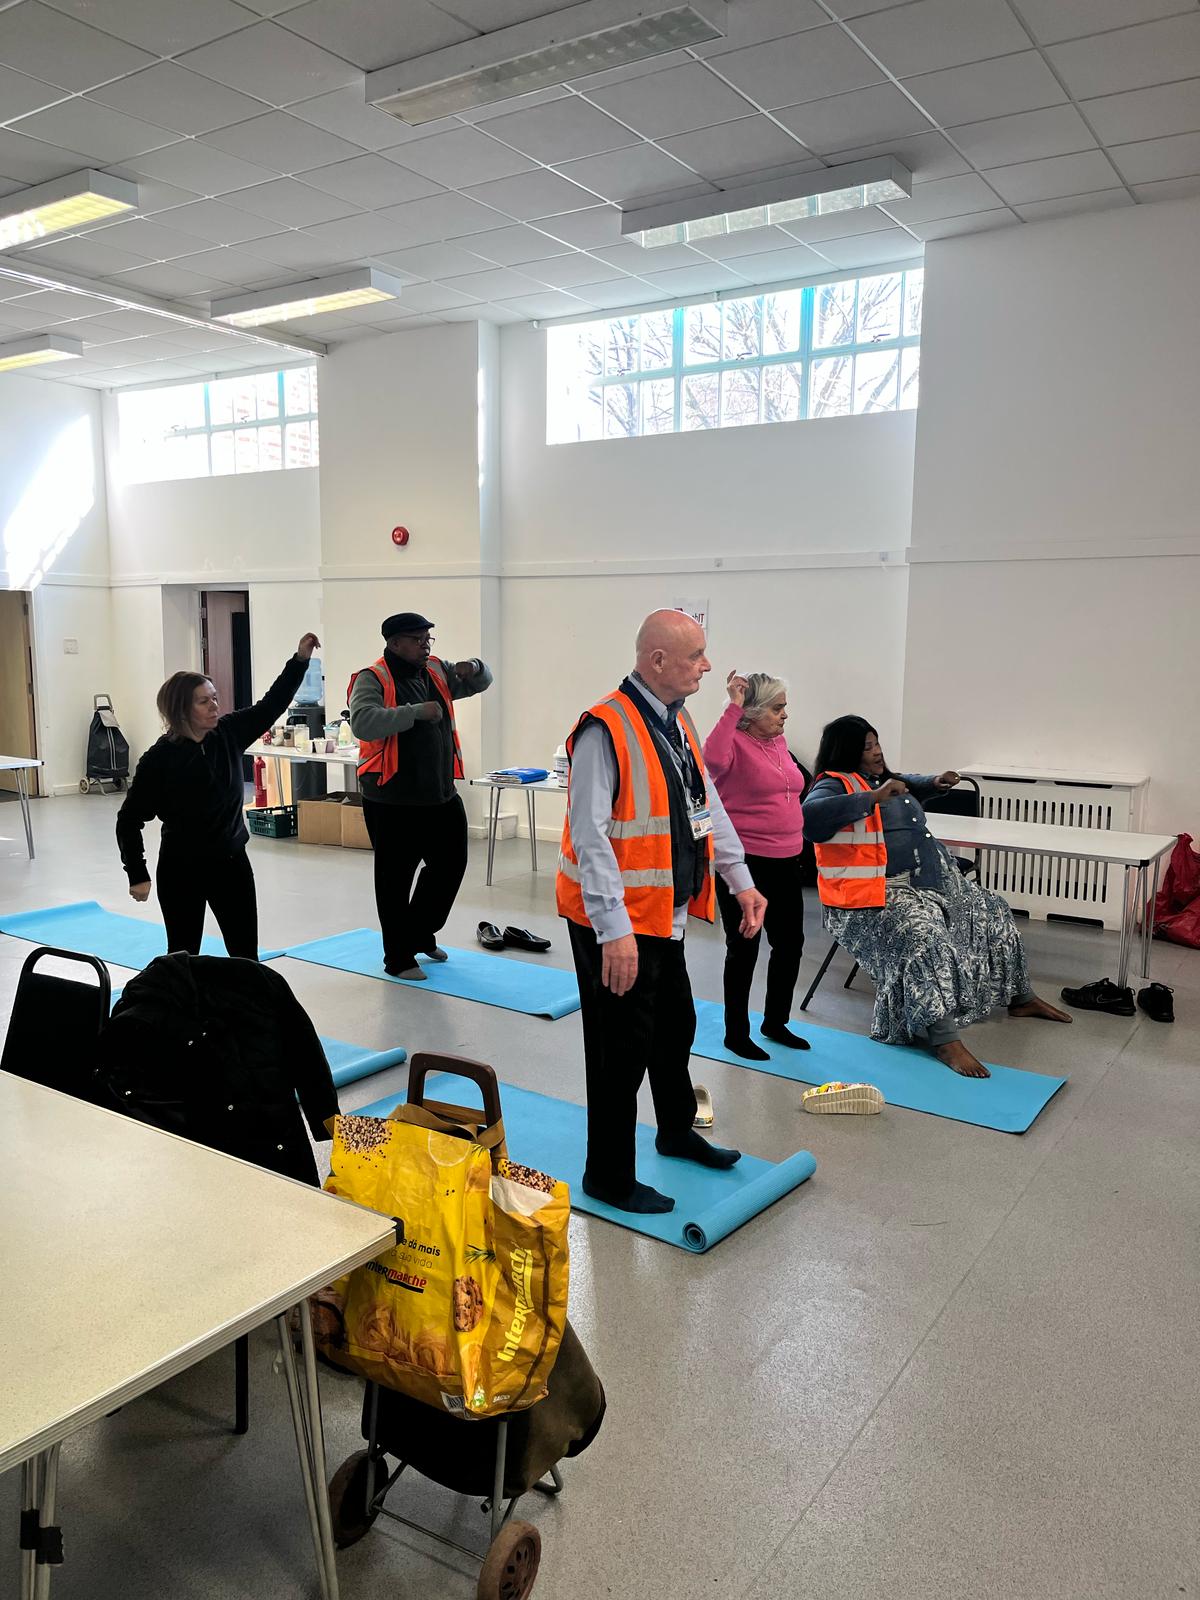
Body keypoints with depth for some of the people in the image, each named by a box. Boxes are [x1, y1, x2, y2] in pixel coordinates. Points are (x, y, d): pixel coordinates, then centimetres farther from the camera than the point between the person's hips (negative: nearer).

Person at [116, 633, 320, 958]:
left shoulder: (229, 734, -3)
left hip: (232, 862, 4)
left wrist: (300, 660, -9)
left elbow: (271, 704, 2)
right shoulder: (160, 757, -15)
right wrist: (137, 875, -11)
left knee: (246, 955, 7)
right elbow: (129, 820, -9)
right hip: (181, 870, -4)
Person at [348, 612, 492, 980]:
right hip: (393, 800, -7)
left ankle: (420, 933, 37)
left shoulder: (436, 672, 9)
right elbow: (362, 723, -28)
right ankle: (398, 957, 17)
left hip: (441, 794, 7)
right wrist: (417, 712, -30)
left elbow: (481, 683, 22)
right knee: (396, 877, 3)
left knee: (451, 864, 17)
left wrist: (473, 668, -2)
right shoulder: (372, 680, -11)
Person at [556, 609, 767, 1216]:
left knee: (675, 1028, 24)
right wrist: (615, 931, -26)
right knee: (622, 1047, 3)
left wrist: (741, 882, 15)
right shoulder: (606, 730, -21)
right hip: (615, 926, -9)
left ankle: (677, 1131, 48)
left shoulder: (679, 724, 8)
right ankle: (608, 1177, 22)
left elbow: (707, 807, 17)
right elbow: (590, 836, -24)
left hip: (665, 915, 9)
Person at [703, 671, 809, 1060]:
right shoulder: (736, 743, -14)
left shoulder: (779, 743, 10)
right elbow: (713, 758, -37)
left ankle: (776, 1022, 35)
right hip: (744, 862, -8)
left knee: (790, 942, 16)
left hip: (785, 862, 8)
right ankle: (736, 1033, 21)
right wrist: (734, 708, -31)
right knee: (744, 948, 4)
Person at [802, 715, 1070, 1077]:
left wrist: (934, 783, 18)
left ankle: (1020, 998, 31)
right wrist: (874, 797, -34)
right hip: (877, 894, -10)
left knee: (992, 913, 15)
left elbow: (909, 786, 41)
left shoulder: (884, 778, 16)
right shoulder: (835, 785, -12)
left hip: (929, 881, 10)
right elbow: (811, 815, -36)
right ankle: (944, 1040, -36)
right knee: (925, 936, -35)